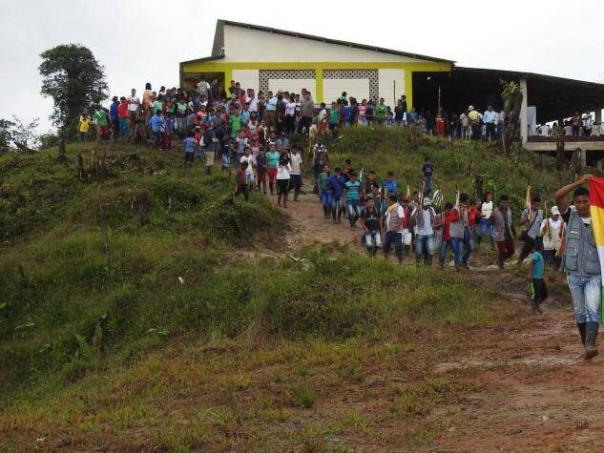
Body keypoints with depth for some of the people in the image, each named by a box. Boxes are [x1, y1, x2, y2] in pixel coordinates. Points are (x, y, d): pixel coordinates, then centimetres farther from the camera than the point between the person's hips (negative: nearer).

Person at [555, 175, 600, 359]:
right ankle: (586, 346, 19)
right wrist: (579, 182, -18)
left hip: (594, 274, -2)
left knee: (593, 309, -17)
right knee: (580, 312, 8)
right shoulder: (571, 217, 1)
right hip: (574, 274, 2)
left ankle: (591, 346, -28)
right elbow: (558, 196, -13)